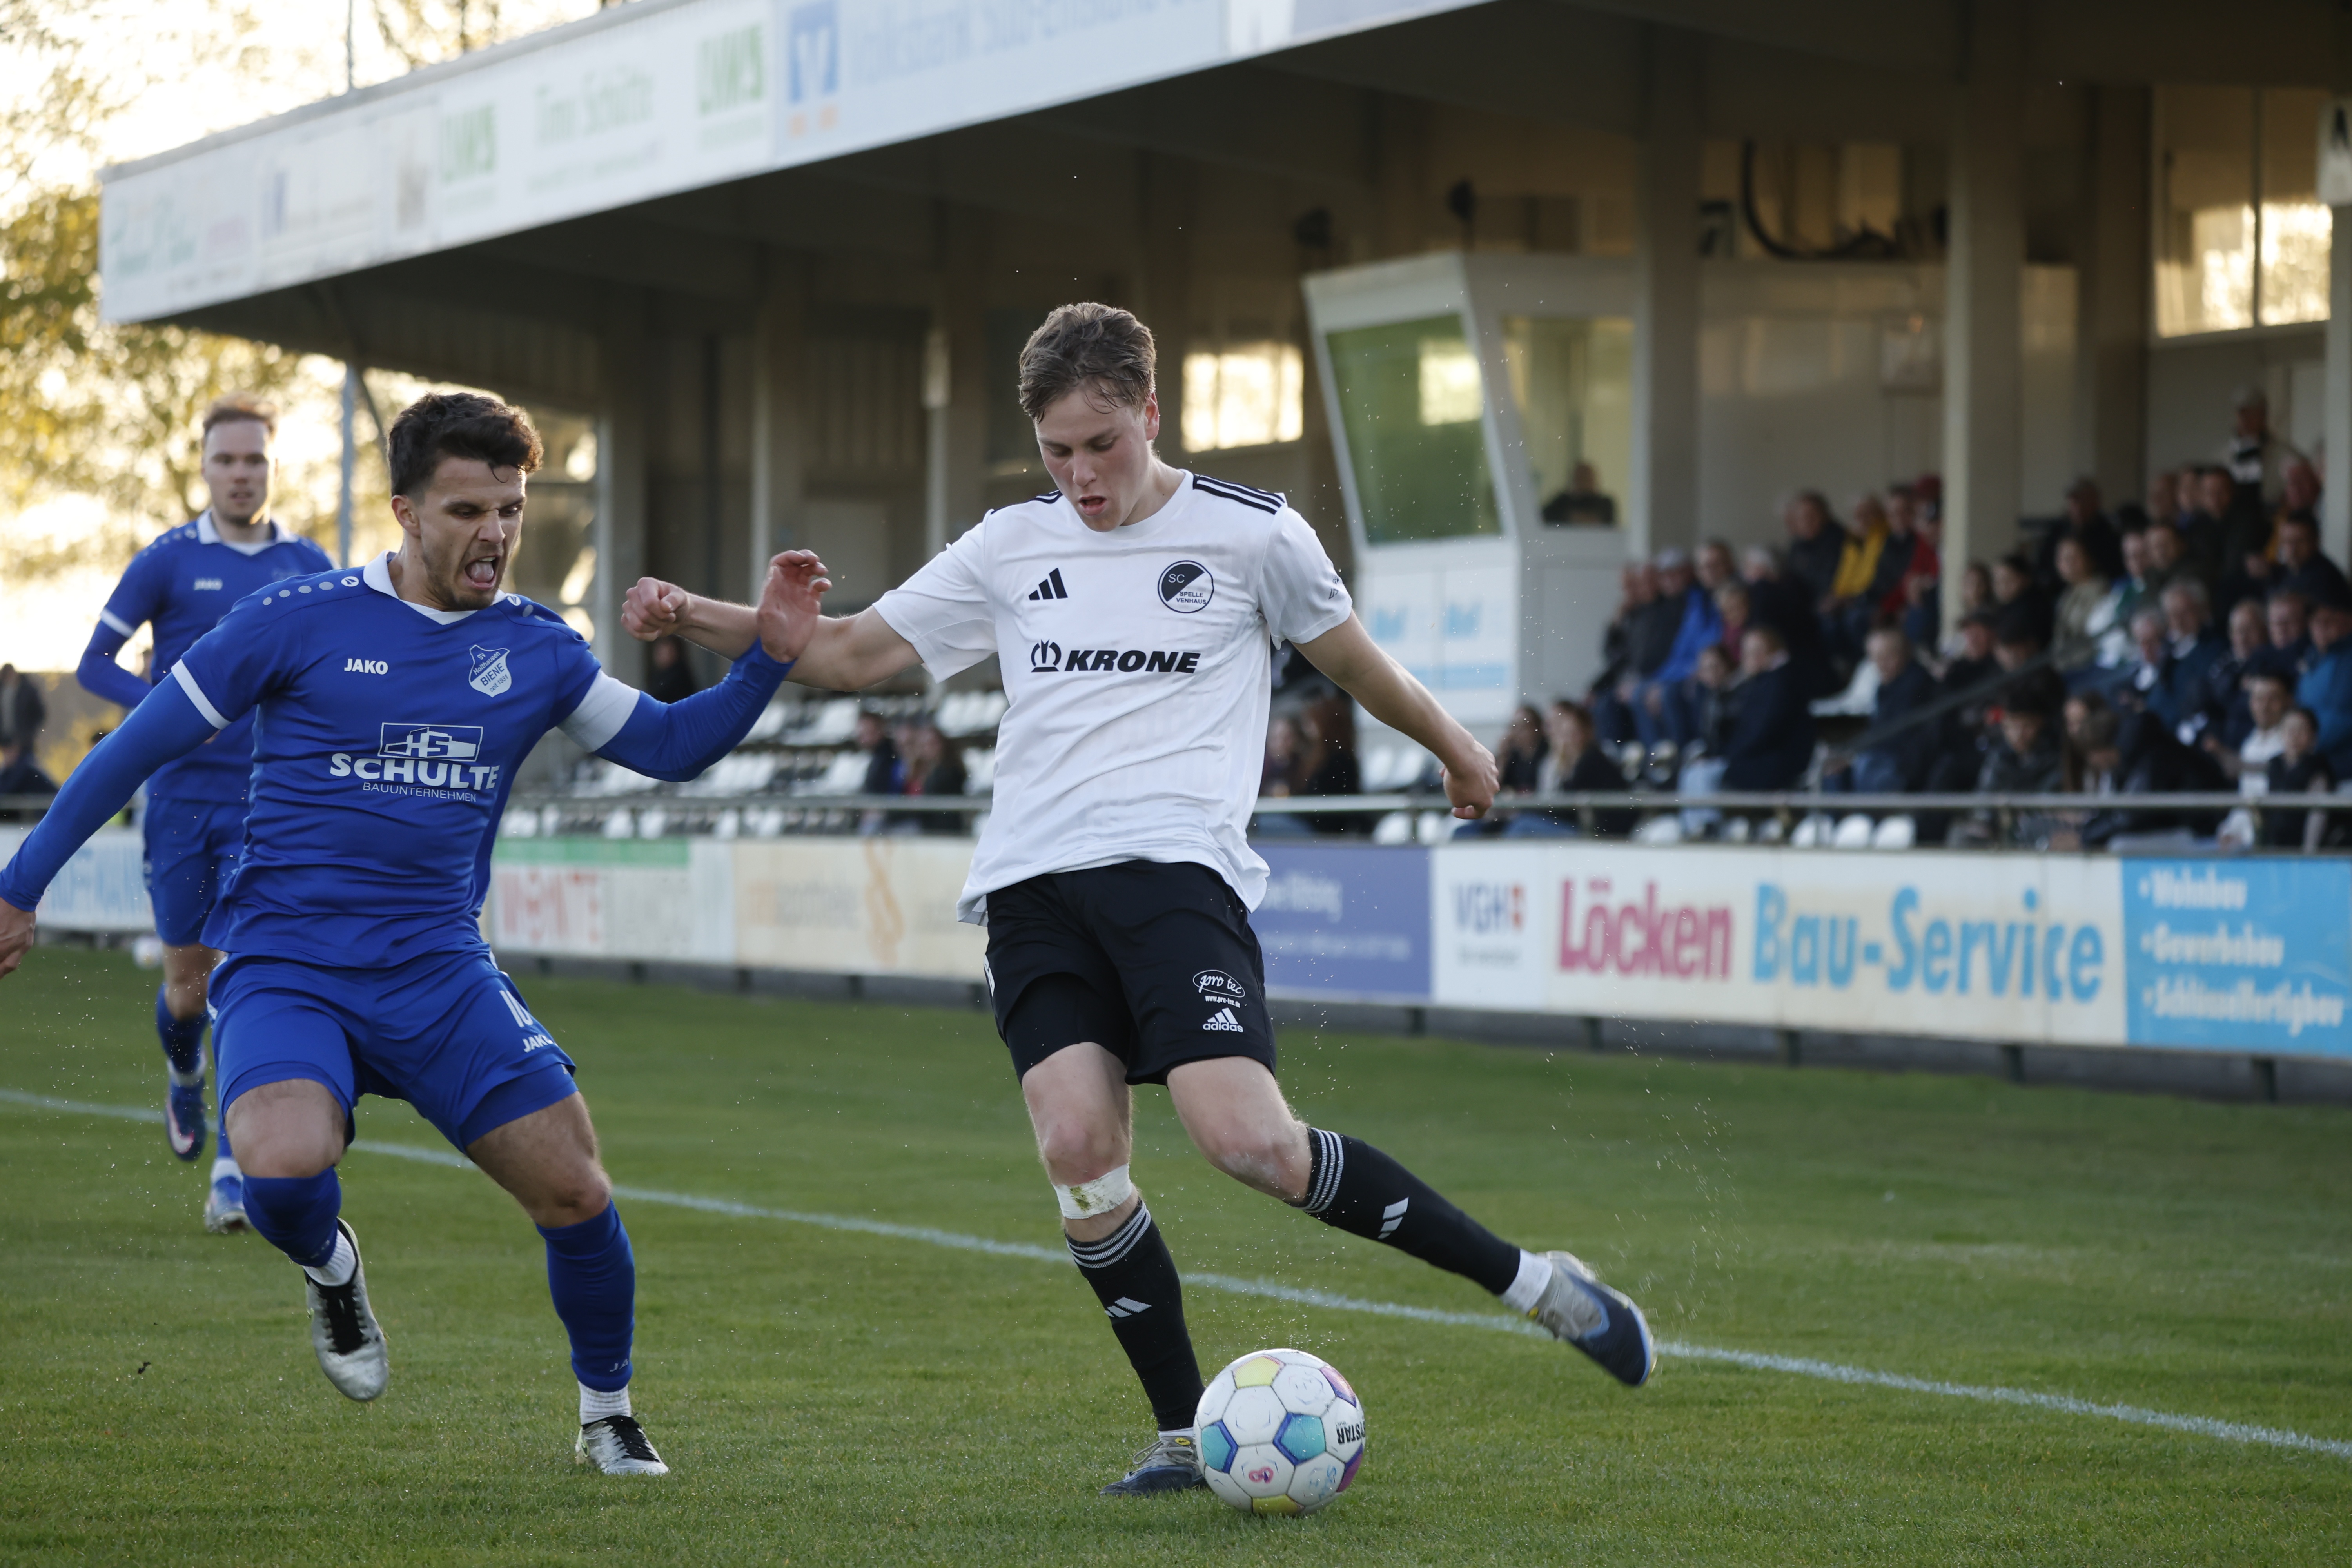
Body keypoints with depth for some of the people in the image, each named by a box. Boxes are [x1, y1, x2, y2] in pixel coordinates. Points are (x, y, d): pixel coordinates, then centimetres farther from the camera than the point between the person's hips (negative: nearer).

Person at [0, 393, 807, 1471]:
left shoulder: (534, 650, 7)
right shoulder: (300, 619, -5)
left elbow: (670, 746, 13)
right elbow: (141, 744, 1)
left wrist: (765, 661, -5)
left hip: (441, 975, 3)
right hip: (286, 968, -3)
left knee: (576, 1194, -6)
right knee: (284, 1169, -31)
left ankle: (606, 1415, 21)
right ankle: (330, 1270, 7)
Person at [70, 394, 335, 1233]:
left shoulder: (308, 567, 6)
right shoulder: (168, 560, -1)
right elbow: (94, 663, 0)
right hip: (180, 796, 0)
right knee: (189, 985, 5)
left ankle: (233, 1169, -12)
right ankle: (185, 1073, 41)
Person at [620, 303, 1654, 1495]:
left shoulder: (1252, 534, 4)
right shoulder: (1010, 548, 14)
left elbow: (1349, 656, 20)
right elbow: (851, 652, 19)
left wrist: (1454, 749, 34)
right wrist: (695, 619, 7)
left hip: (1175, 869, -4)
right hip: (1033, 889, 4)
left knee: (1250, 1142, -21)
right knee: (1077, 1148, -16)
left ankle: (1532, 1284, -6)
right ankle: (1187, 1435, -2)